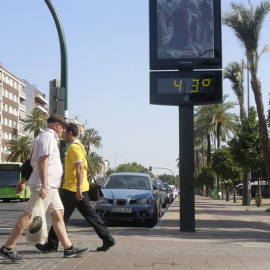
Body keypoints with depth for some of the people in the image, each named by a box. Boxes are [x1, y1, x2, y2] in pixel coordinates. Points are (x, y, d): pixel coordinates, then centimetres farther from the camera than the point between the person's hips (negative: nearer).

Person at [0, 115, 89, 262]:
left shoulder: (46, 137, 21)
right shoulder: (48, 136, -11)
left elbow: (32, 162, 23)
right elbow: (42, 161, -21)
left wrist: (23, 182, 25)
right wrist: (44, 186, -26)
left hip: (50, 186, 11)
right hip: (44, 184, -11)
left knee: (58, 214, 9)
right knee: (29, 215, -9)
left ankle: (68, 248, 11)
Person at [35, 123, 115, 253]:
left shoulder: (74, 147, -14)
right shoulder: (78, 146, 18)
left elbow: (80, 168, -23)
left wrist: (78, 188, -26)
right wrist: (65, 180, 29)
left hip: (72, 188, -10)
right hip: (80, 189, 10)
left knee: (61, 217, 0)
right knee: (90, 214, 9)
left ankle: (51, 245, 8)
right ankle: (107, 239, 6)